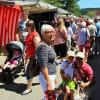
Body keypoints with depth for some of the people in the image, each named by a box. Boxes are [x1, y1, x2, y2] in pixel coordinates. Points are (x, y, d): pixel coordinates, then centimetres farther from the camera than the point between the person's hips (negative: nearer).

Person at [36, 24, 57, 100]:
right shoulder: (43, 46, -21)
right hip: (47, 77, -10)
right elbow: (44, 67, -25)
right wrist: (48, 83, -25)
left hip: (51, 76, 10)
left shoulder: (49, 45, 8)